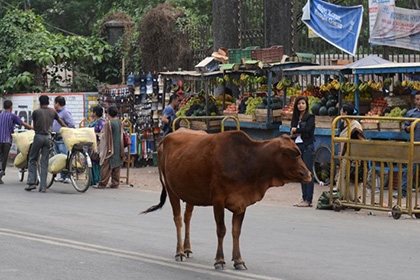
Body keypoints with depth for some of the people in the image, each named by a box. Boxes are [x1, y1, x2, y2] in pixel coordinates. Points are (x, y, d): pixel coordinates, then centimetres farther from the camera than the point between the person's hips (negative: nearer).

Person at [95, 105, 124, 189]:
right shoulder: (120, 123, 5)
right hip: (119, 148, 6)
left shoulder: (108, 123, -14)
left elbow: (106, 137, -12)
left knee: (106, 166, -4)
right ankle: (115, 183, 11)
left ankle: (102, 183, -4)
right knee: (116, 166, 10)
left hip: (110, 148, -6)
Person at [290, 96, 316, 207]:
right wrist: (295, 133, -13)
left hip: (307, 147, -7)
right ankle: (304, 198, 11)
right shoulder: (295, 118, 15)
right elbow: (292, 133, 8)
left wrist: (296, 130, -4)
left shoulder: (310, 117, -3)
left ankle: (308, 200, -10)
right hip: (297, 146, 7)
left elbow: (307, 129, -17)